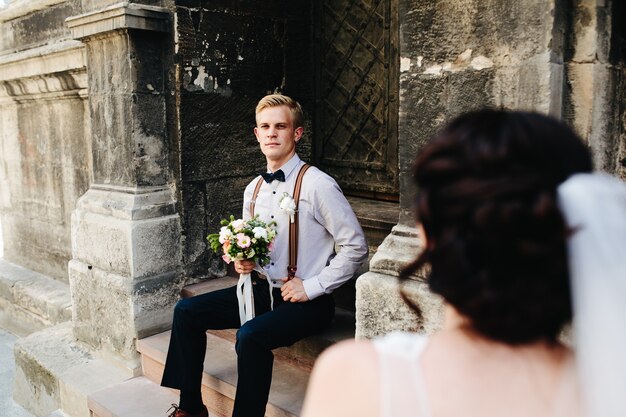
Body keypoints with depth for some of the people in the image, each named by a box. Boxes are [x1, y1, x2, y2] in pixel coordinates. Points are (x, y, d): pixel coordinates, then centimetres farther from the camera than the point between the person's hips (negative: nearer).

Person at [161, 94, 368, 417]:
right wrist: (242, 261, 0)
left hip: (304, 301, -7)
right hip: (260, 290, 8)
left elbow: (355, 247, -13)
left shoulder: (318, 185, -14)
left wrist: (312, 287, -15)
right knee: (186, 312, 0)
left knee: (250, 336, -32)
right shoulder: (253, 189, 9)